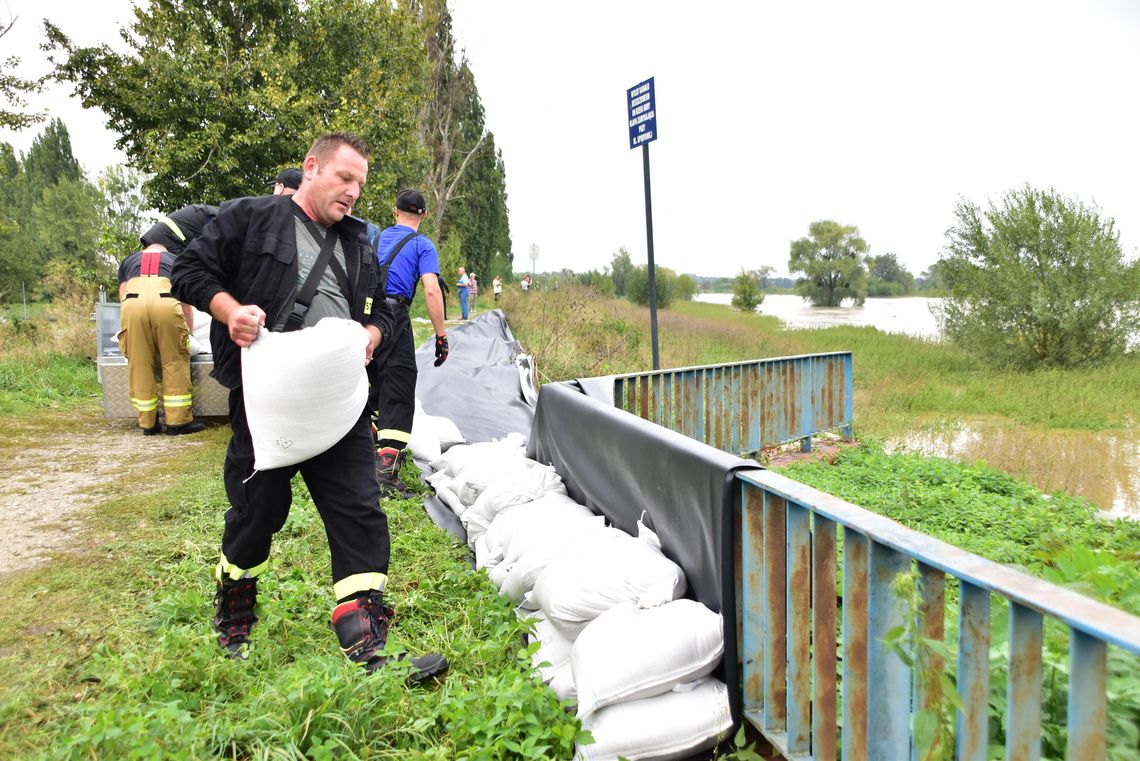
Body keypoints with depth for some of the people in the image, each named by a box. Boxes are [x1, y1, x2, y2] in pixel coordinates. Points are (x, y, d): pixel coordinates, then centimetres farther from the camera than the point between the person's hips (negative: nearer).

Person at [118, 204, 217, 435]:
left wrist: (134, 332, 45)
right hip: (165, 301, -1)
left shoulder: (128, 261, 37)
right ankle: (179, 421, 12)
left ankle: (148, 423, 17)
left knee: (140, 366, 10)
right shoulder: (174, 260, 36)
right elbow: (185, 302, 37)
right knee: (175, 364, 9)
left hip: (133, 302, 1)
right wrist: (188, 333, 48)